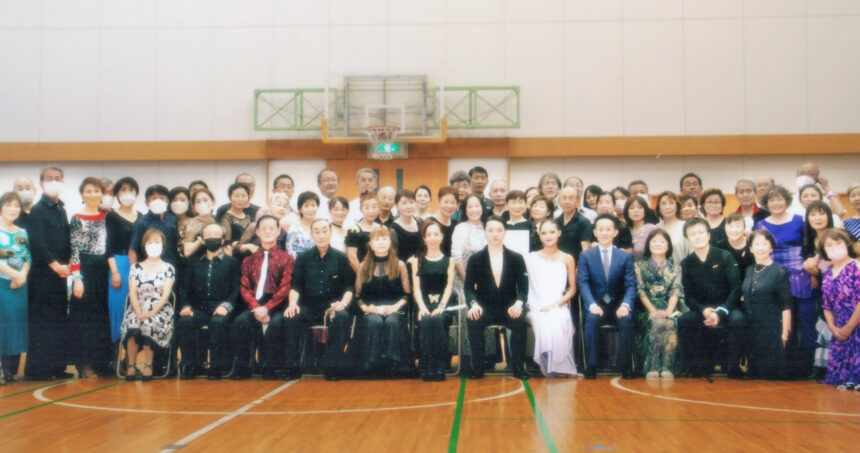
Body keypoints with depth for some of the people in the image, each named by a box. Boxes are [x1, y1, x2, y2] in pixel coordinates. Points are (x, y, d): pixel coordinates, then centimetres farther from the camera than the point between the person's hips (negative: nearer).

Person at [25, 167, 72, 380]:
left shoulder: (61, 209, 14)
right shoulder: (37, 210, -8)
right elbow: (37, 244, -15)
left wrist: (67, 265, 1)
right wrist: (55, 265, -15)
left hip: (59, 273, 8)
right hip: (42, 274, -7)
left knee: (59, 320, 10)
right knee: (41, 321, -3)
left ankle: (56, 366, 17)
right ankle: (37, 368, 3)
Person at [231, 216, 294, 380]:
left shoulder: (286, 259, 10)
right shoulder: (249, 260, 19)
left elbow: (285, 288, -2)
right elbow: (244, 288, 7)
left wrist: (267, 308, -14)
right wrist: (255, 308, -12)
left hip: (276, 306, -2)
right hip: (254, 306, 3)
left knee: (275, 324, -34)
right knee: (238, 323, -27)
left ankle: (269, 368, -20)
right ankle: (243, 367, -17)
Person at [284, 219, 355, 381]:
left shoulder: (341, 258, 10)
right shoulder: (303, 258, 14)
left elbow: (349, 287, 6)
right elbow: (295, 285, 8)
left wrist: (343, 303, -14)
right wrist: (293, 303, -13)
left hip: (332, 306, -1)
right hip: (308, 307, 1)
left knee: (341, 318, -35)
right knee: (290, 318, -29)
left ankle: (333, 369, -27)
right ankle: (292, 368, -20)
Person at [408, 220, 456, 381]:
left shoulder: (448, 261, 14)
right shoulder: (417, 261, 14)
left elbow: (449, 286, 3)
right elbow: (416, 287, 5)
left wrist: (441, 306, -14)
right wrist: (422, 307, -13)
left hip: (442, 303, 0)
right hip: (424, 303, 0)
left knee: (437, 320, -33)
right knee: (425, 321, -32)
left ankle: (440, 367, -29)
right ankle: (427, 368, -30)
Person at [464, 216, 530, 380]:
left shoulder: (516, 259, 9)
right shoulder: (475, 259, 8)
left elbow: (523, 286, 1)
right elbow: (469, 287, 1)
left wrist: (519, 303, -21)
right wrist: (473, 303, -21)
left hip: (509, 309, 0)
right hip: (484, 309, 0)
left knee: (519, 321, -32)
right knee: (473, 321, -31)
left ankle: (518, 366, -18)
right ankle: (477, 366, -19)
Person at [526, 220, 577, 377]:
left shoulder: (567, 259, 14)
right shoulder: (531, 258, 14)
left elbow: (572, 289, 11)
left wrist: (556, 304, -6)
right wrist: (539, 307, -6)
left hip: (559, 307, 0)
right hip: (536, 308, 0)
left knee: (557, 324, -34)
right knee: (544, 325, -34)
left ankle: (561, 368, -21)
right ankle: (551, 369, -20)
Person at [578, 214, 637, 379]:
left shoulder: (625, 256, 7)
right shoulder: (585, 256, 6)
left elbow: (630, 284, -1)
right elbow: (583, 283, -5)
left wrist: (625, 304, -22)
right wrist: (592, 304, -23)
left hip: (618, 305, 0)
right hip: (596, 303, 0)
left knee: (626, 318, -31)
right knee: (591, 318, -33)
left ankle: (625, 365, -21)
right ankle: (591, 366, -25)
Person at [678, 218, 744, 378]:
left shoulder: (724, 257, -4)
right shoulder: (686, 263, 3)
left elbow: (736, 289, -9)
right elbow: (688, 296, 2)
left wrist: (720, 312, -21)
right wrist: (704, 310, -19)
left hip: (727, 307, -2)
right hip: (701, 310, 2)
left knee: (738, 319, -34)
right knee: (683, 320, -28)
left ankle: (733, 365, -16)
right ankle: (701, 364, -13)